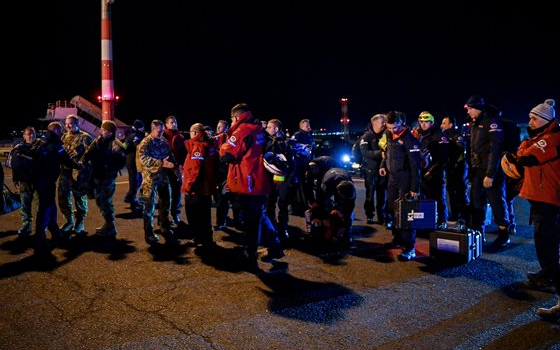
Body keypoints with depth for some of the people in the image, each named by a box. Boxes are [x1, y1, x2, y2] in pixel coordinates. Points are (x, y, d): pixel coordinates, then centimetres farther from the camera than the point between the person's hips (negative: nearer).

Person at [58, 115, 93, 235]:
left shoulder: (85, 137, -7)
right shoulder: (64, 137, 13)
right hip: (65, 172, 6)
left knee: (80, 198, 5)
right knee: (63, 198, 10)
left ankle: (80, 223, 19)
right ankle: (69, 220, 27)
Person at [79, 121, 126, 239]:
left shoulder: (116, 145, -15)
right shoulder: (98, 141, 6)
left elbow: (121, 162, -21)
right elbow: (89, 153, 3)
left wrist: (110, 169, -24)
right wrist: (82, 162, -13)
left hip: (108, 178, -8)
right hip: (97, 176, 8)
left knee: (106, 202, -3)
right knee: (100, 201, 17)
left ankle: (110, 229, 10)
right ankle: (108, 224, 33)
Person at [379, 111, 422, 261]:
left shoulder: (409, 139, -15)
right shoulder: (390, 136, 8)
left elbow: (415, 165, -17)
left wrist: (415, 187, -19)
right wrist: (383, 165, 7)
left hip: (405, 179, -8)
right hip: (392, 178, 8)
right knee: (391, 209, 13)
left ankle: (409, 248, -6)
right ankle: (398, 238, 29)